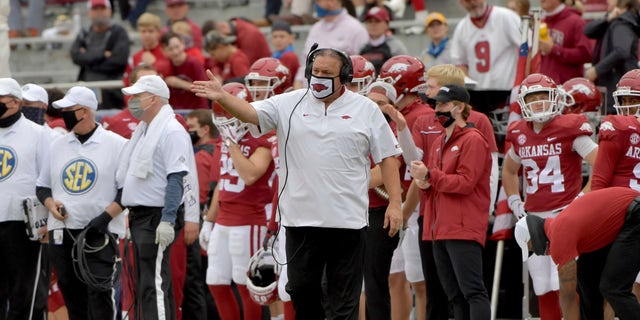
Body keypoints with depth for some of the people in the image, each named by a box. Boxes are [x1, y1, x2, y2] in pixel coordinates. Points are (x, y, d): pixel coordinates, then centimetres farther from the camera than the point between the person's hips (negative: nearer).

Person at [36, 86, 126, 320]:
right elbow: (42, 186, 20)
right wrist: (51, 204, -1)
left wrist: (106, 216, -14)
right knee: (71, 293, 7)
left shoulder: (117, 145, -1)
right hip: (61, 232, 5)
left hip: (101, 232, -5)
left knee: (99, 292, -14)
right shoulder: (56, 146, 14)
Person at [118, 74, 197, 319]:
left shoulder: (171, 131, -13)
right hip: (139, 216, 10)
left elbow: (177, 178, -20)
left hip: (158, 217, -10)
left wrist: (167, 220, -25)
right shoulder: (143, 130, 18)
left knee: (154, 285, -14)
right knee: (145, 285, 13)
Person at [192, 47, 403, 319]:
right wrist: (222, 97, -23)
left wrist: (395, 203, -2)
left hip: (347, 220, -2)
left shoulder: (366, 110, 4)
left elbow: (386, 158, 5)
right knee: (301, 289, 8)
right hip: (301, 217, 2)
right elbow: (251, 113, -3)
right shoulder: (290, 104, 6)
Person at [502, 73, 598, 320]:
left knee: (565, 286, -14)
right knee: (543, 290, 8)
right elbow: (509, 170, 31)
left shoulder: (570, 130, -7)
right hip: (534, 218, 6)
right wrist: (514, 202, 18)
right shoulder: (521, 135, 10)